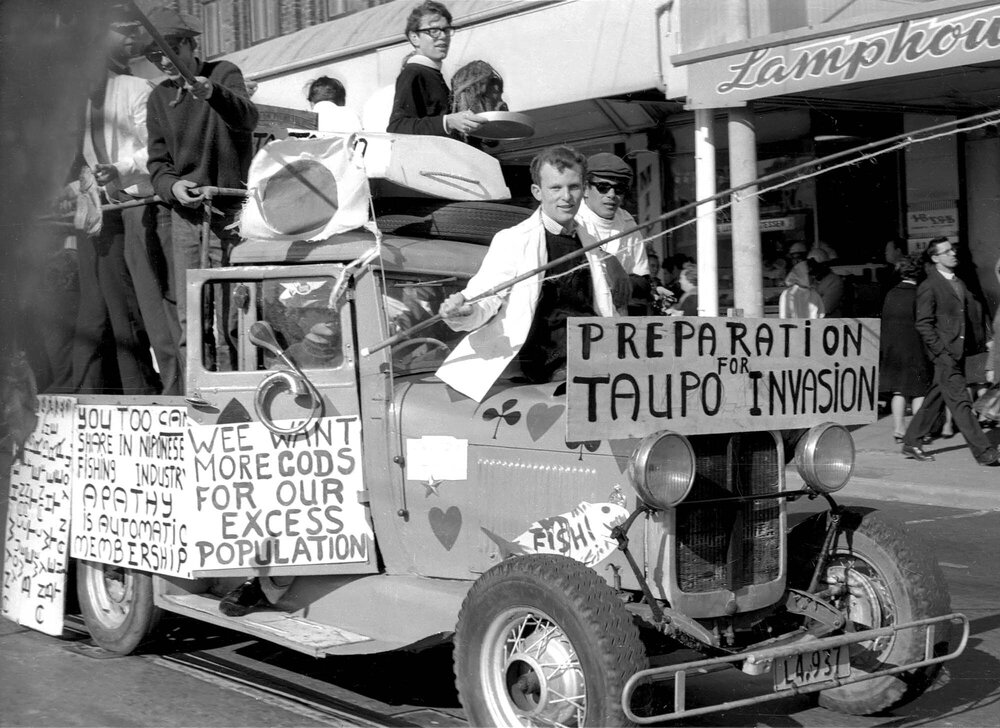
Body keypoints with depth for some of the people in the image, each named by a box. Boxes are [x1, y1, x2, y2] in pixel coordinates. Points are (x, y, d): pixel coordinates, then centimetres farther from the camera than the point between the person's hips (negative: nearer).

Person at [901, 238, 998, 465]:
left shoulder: (959, 283, 16)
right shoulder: (928, 287, -8)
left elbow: (973, 310, 22)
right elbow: (923, 324, -11)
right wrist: (942, 352, -16)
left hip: (959, 352, 8)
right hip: (944, 353, -8)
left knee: (936, 400, 12)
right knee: (961, 402, -7)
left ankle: (911, 443, 23)